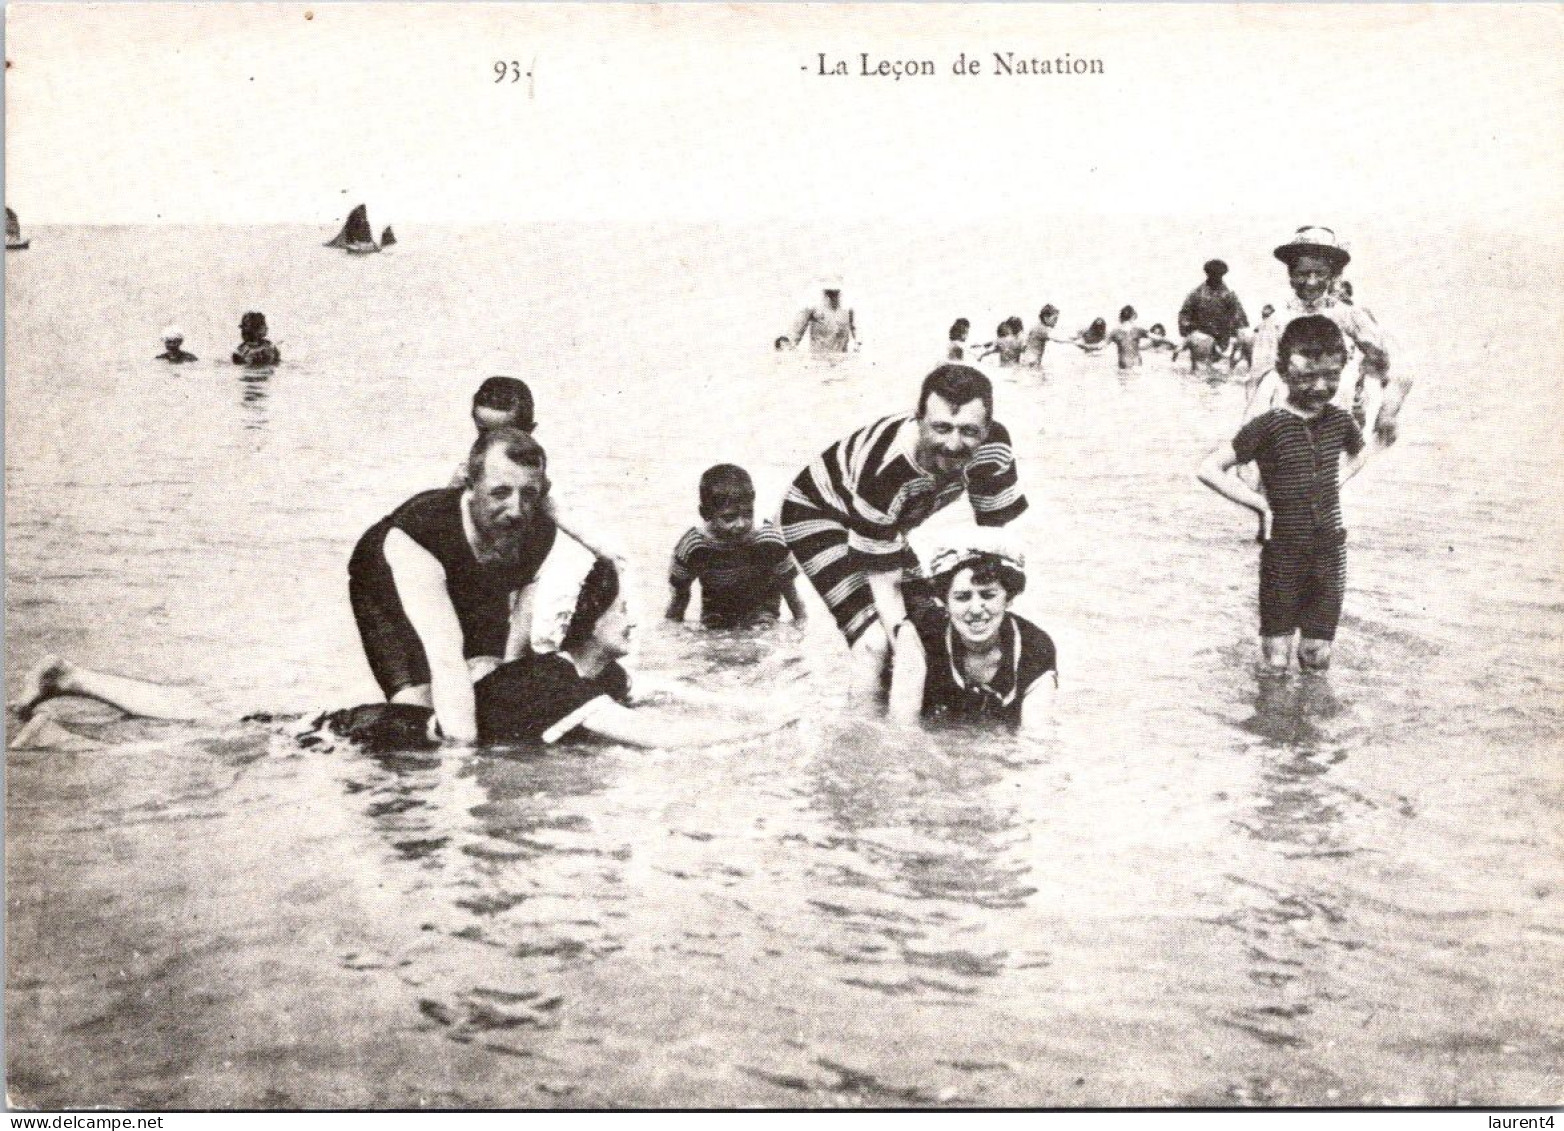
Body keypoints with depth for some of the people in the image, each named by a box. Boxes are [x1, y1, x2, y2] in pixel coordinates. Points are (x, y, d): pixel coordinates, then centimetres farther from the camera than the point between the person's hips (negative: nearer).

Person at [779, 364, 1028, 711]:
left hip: (891, 523, 7)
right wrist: (902, 632, -44)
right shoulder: (885, 473, -41)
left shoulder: (993, 448, -25)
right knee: (876, 644, -23)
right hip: (817, 514, -6)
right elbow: (884, 579, -32)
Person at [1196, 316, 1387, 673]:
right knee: (1277, 661, 2)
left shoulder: (1339, 421, 1)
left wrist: (1338, 482, 9)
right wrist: (1259, 502, -15)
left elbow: (1361, 451, 26)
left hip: (1330, 550, 4)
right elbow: (1209, 470, -15)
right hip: (1283, 553, -4)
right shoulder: (1268, 426, -14)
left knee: (1318, 657, 9)